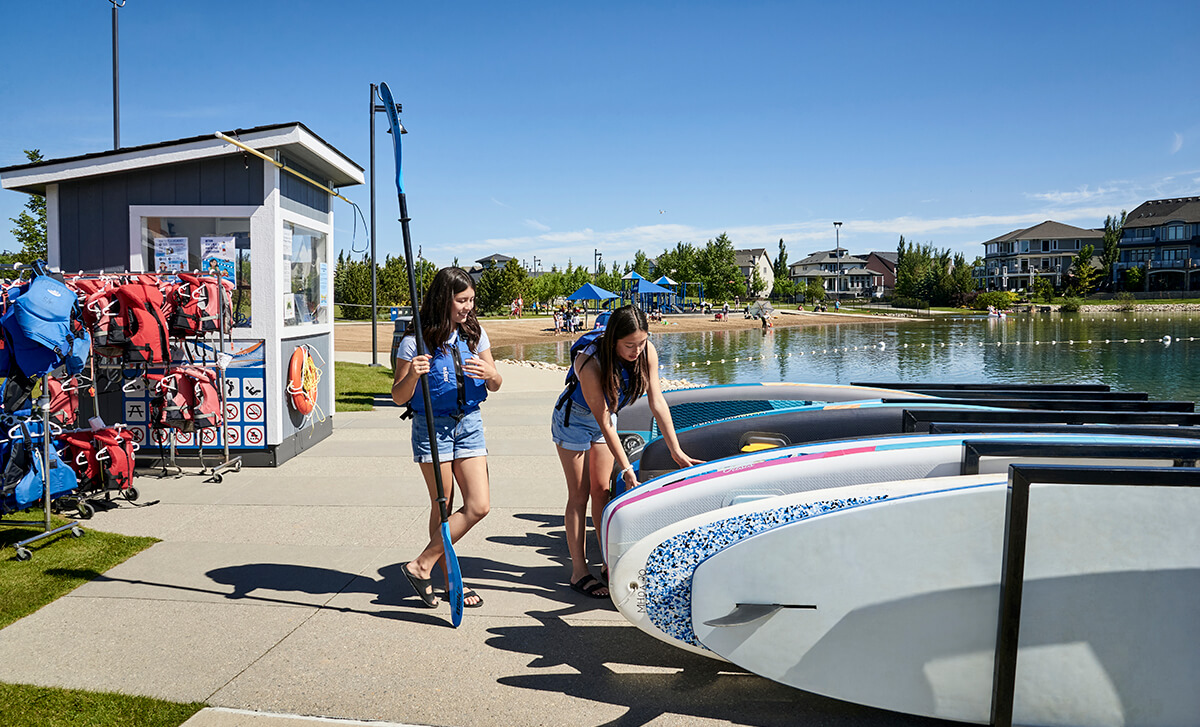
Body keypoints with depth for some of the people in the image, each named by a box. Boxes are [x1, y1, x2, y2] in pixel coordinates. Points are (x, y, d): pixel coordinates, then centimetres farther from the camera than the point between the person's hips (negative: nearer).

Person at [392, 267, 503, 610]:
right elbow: (398, 397, -7)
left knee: (479, 505, -3)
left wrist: (489, 373, -14)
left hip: (469, 423, 4)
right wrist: (412, 375, -27)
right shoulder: (415, 342, -10)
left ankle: (421, 565, 8)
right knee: (443, 507, 3)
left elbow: (496, 385, 9)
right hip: (432, 426, -4)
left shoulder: (474, 334, 3)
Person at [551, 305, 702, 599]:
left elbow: (657, 402, -18)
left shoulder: (647, 352, -23)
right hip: (573, 420, -5)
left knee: (601, 490, 8)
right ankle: (579, 571, 5)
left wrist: (676, 451, -19)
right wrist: (626, 469, -31)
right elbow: (604, 422, -32)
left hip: (605, 416, 5)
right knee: (579, 495, -2)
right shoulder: (590, 362, -38)